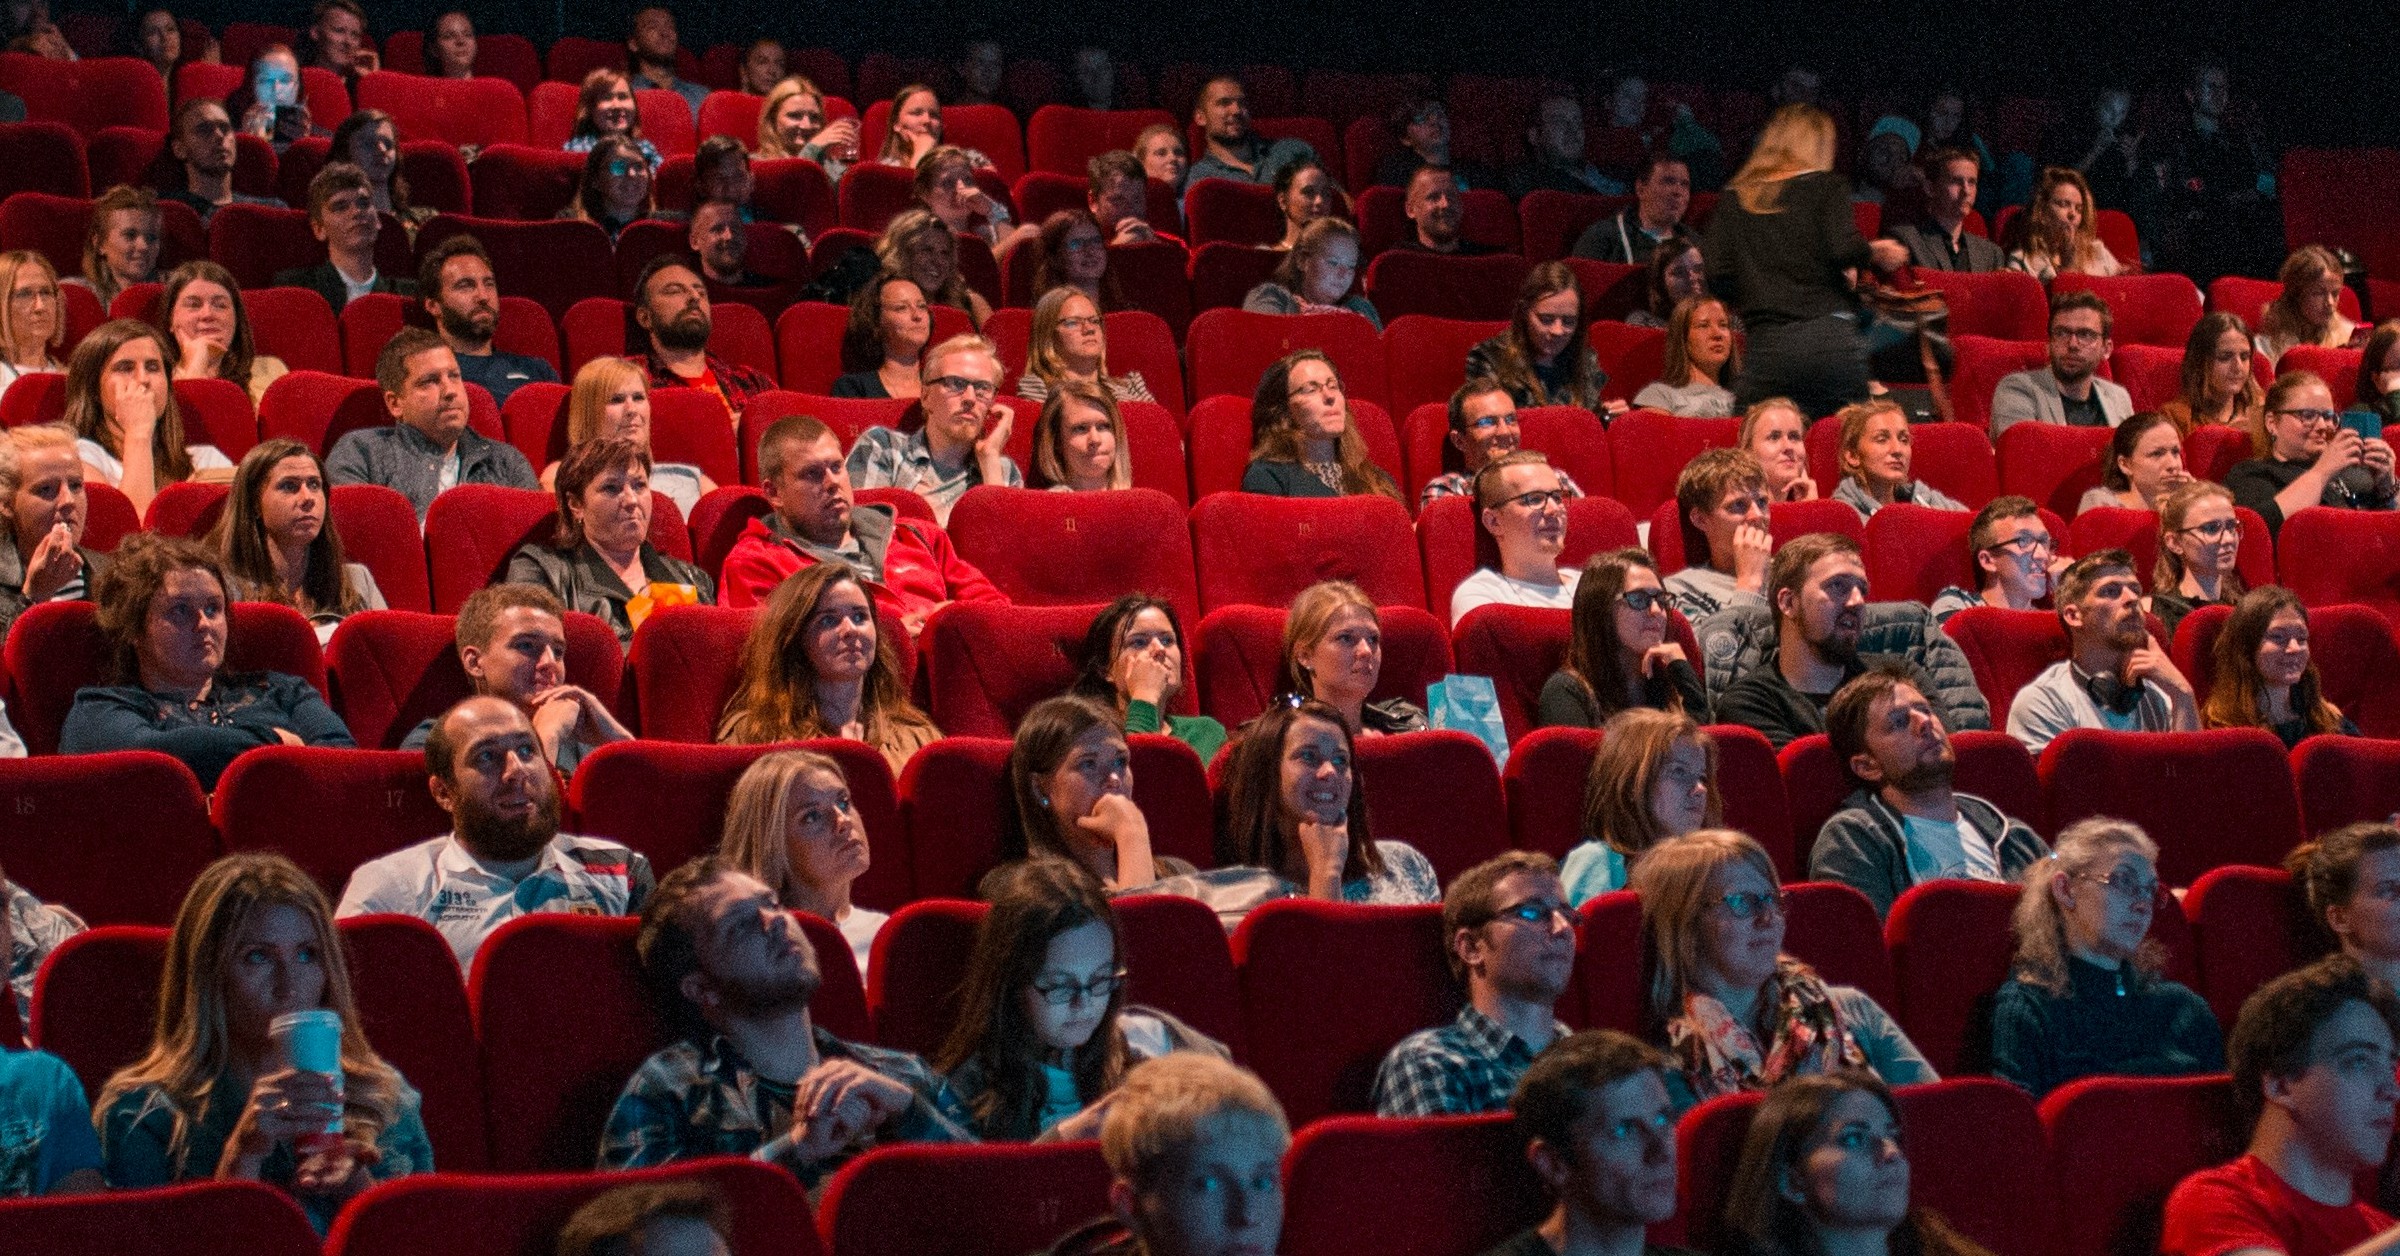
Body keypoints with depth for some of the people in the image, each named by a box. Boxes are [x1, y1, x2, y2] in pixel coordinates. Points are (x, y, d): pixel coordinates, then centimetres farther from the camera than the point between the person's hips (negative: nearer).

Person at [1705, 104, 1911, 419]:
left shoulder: (1732, 200, 13)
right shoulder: (1826, 186, 5)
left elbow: (1721, 278, 5)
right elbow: (1844, 249, -9)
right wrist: (1876, 254, 10)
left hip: (1767, 344, 2)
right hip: (1831, 337, -2)